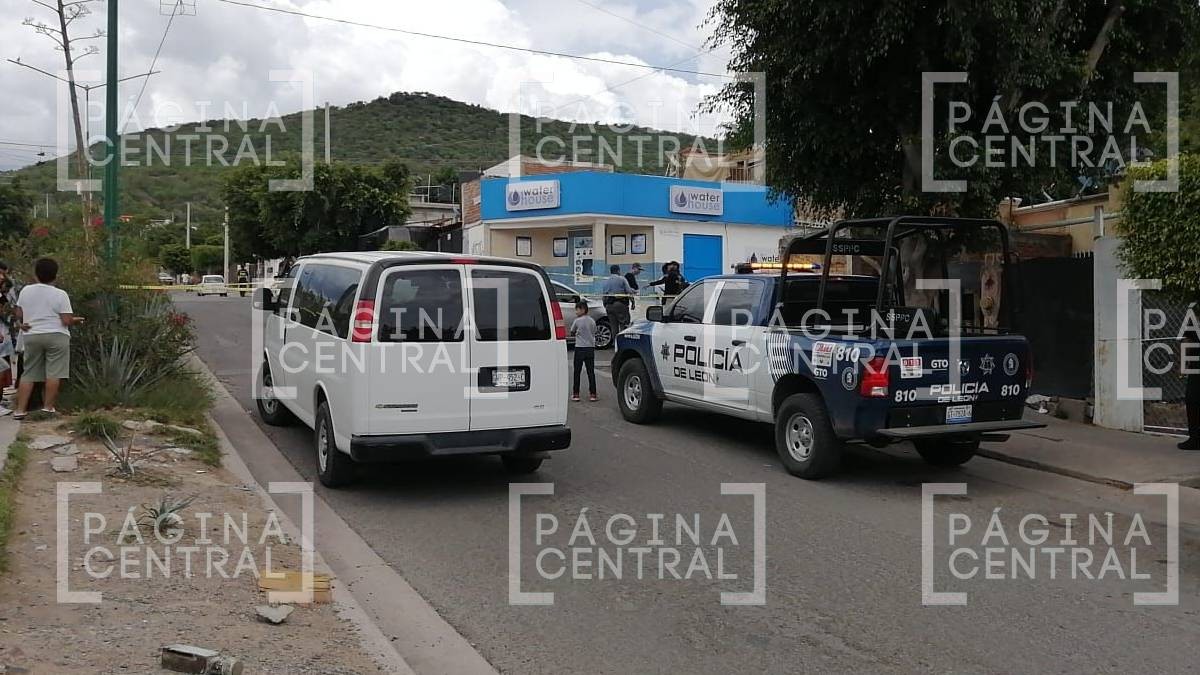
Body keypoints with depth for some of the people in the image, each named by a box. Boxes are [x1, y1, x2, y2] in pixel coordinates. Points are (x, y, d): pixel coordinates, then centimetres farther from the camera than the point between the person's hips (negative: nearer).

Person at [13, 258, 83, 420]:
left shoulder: (25, 291, 4)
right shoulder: (60, 294, -8)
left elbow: (18, 315, 10)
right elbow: (67, 321, -12)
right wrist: (76, 320, 8)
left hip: (31, 336, 5)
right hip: (56, 336, -4)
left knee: (28, 373, 9)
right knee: (54, 373, 0)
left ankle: (20, 410, 7)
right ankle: (48, 407, -2)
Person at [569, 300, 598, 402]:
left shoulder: (577, 321, -8)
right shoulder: (592, 321, 5)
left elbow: (572, 333, 2)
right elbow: (594, 333, 12)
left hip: (580, 348, -4)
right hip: (591, 348, 4)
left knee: (577, 372, 4)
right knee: (591, 372, 5)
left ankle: (575, 394, 6)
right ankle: (592, 394, 4)